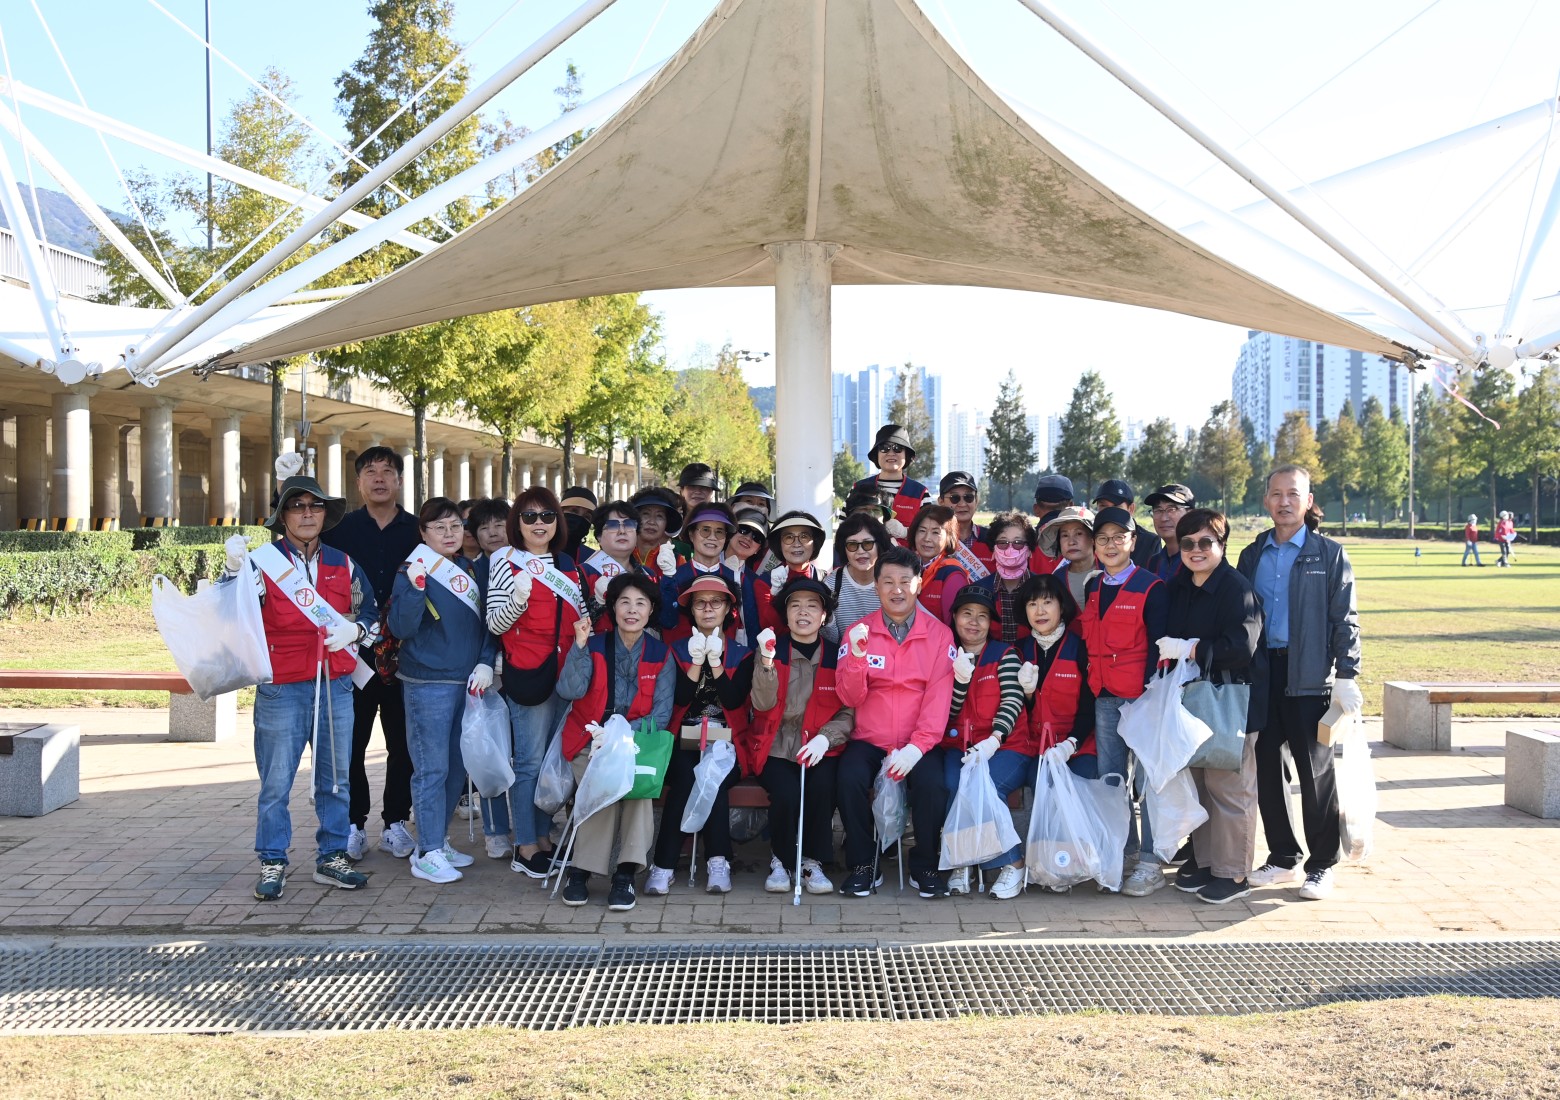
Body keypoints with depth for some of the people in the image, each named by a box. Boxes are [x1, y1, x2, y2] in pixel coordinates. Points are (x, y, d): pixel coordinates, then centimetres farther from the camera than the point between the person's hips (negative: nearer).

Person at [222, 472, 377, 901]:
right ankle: (272, 864, 13)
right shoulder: (263, 561, -2)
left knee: (336, 778, 11)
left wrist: (354, 629, -3)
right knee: (276, 782, 2)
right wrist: (233, 569, -27)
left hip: (336, 686, 4)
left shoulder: (343, 564, 11)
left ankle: (332, 858, 22)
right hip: (281, 688, -4)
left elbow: (371, 612, 18)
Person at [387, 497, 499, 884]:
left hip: (469, 681, 6)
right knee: (432, 769, -4)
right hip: (428, 683, -6)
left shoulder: (476, 570, 10)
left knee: (458, 766, 13)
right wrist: (415, 586, -27)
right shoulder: (413, 571, -7)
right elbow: (400, 627, -15)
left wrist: (486, 663, 1)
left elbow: (488, 621, 14)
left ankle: (438, 840, 26)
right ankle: (427, 854, 3)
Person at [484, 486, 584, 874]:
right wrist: (518, 599, -26)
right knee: (531, 760, -4)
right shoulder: (506, 561, -3)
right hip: (529, 672, -6)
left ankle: (543, 839, 20)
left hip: (566, 671, 6)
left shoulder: (567, 564, 14)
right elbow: (495, 623, -9)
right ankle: (525, 849, 4)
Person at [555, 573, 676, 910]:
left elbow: (661, 714, -2)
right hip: (590, 741, 0)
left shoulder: (661, 655, 5)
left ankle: (626, 872, -30)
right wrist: (579, 645, -20)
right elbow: (569, 691, -11)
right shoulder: (594, 646, 5)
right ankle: (581, 870, -23)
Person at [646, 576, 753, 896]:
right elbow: (680, 698, -3)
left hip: (725, 742, 0)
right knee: (687, 777, -31)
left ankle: (717, 863, -31)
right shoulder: (679, 649, 12)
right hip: (684, 740, 0)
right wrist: (697, 660, -13)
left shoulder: (741, 653, 11)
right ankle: (664, 864, -30)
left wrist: (715, 660, -13)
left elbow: (734, 700, -5)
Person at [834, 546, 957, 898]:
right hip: (867, 739, 1)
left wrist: (916, 748, -17)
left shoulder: (939, 634, 1)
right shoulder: (858, 632, 3)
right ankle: (862, 865, -6)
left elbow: (939, 697, -5)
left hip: (917, 742, 0)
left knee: (932, 784, -28)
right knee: (850, 780, -28)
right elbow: (850, 698, -4)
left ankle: (925, 867, -2)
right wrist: (857, 656, -22)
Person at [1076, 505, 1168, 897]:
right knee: (1109, 778, 11)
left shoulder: (1150, 587, -6)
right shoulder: (1092, 588, 12)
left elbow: (1157, 646, -9)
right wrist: (1090, 688, 12)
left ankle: (1149, 864, 2)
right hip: (1103, 698, 7)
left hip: (1140, 695, -6)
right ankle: (1123, 854, 22)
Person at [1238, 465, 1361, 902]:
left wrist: (1345, 675, -9)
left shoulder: (1329, 555, 2)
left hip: (1309, 676, -4)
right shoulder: (1252, 556, 13)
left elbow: (1345, 620, -1)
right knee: (1266, 766, 6)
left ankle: (1321, 865, 11)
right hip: (1261, 672, 4)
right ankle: (1282, 857, 20)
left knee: (1315, 770, 1)